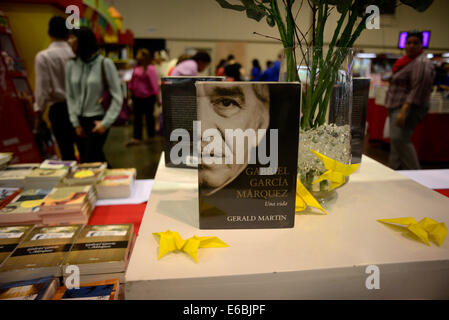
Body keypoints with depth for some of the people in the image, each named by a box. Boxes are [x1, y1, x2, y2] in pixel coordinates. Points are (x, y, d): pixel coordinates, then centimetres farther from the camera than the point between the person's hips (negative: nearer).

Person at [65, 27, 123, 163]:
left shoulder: (105, 64, -9)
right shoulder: (71, 65, 3)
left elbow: (117, 97, -9)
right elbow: (70, 96, 7)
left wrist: (106, 122, -12)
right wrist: (75, 123, 2)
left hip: (97, 121, -5)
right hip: (80, 121, 5)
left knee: (90, 162, -6)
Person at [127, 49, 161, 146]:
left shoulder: (150, 69, -13)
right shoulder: (136, 68, 6)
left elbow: (154, 84, -14)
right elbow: (132, 81, 15)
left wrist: (158, 98, -15)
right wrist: (130, 90, 14)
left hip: (148, 97, -6)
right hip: (137, 96, 6)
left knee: (149, 116, 7)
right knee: (137, 117, 6)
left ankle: (151, 136, 23)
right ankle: (136, 138, 11)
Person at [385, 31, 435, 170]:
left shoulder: (421, 63, -11)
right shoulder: (408, 61, 20)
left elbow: (417, 91, -20)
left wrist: (403, 111, -28)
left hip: (409, 108, -10)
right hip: (397, 107, 10)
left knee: (399, 139, -21)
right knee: (395, 140, 9)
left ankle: (415, 173, -14)